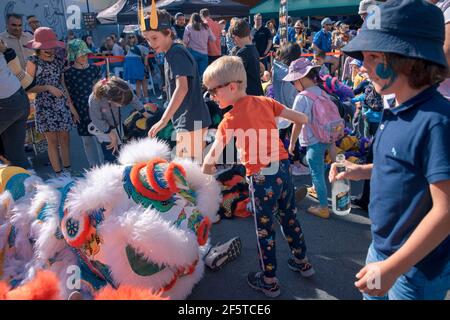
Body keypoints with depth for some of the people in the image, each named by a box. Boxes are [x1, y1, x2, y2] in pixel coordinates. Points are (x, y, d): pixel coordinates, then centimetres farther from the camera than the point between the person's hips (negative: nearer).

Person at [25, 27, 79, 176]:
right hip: (45, 105, -4)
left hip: (62, 103, 4)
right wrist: (48, 87, -17)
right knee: (52, 140, 1)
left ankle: (67, 170, 18)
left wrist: (71, 105, 9)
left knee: (65, 138, 5)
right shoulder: (33, 62, -7)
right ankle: (59, 173, 9)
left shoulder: (59, 58, 6)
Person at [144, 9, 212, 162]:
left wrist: (163, 120, -30)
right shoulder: (171, 53, 14)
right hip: (193, 120, 10)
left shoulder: (176, 53, -14)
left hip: (190, 121, -10)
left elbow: (182, 88, -26)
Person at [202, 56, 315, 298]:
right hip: (283, 169, 6)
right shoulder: (265, 101, 2)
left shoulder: (231, 119, -14)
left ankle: (269, 281, 27)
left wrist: (206, 167, -2)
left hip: (262, 178, -6)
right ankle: (302, 262, 43)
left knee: (264, 229, 11)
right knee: (290, 217, 25)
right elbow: (302, 119, 6)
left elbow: (211, 158, -21)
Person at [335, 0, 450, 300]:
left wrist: (392, 268, -25)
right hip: (382, 247, 8)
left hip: (416, 267, -8)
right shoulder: (396, 112, 0)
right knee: (372, 295, 25)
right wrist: (362, 171, 0)